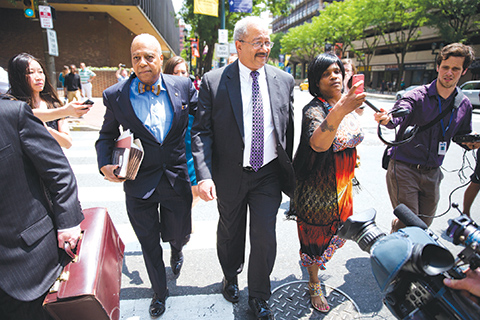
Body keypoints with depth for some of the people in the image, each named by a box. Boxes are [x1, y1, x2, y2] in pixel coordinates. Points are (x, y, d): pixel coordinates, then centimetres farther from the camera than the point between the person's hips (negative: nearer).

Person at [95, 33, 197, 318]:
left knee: (178, 234, 17)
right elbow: (107, 136, 8)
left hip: (177, 180, 0)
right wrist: (104, 164, -9)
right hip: (139, 185, 0)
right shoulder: (115, 95, -3)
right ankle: (160, 292, 43)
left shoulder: (183, 86, -4)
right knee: (149, 244, 15)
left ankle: (177, 248, 58)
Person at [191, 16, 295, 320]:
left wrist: (287, 170, 12)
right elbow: (202, 132, -11)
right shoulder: (213, 82, -8)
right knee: (230, 234, 19)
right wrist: (204, 175, -22)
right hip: (229, 176, -1)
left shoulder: (284, 80, 1)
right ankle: (231, 277, 50)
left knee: (265, 238, 3)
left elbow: (288, 130, 8)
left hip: (268, 175, 1)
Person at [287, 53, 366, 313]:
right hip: (318, 190, -7)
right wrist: (339, 112, -60)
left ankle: (316, 260, 56)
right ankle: (314, 285, 34)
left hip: (342, 187, 8)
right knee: (315, 236, 11)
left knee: (334, 231, 25)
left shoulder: (346, 103, 3)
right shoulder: (315, 109, -22)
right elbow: (318, 143, -45)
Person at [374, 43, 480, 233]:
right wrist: (388, 118, -55)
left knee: (424, 224, 16)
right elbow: (399, 114, -31)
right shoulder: (417, 96, -11)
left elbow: (463, 134, 22)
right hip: (404, 168, -5)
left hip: (432, 173, 6)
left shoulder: (464, 105, 6)